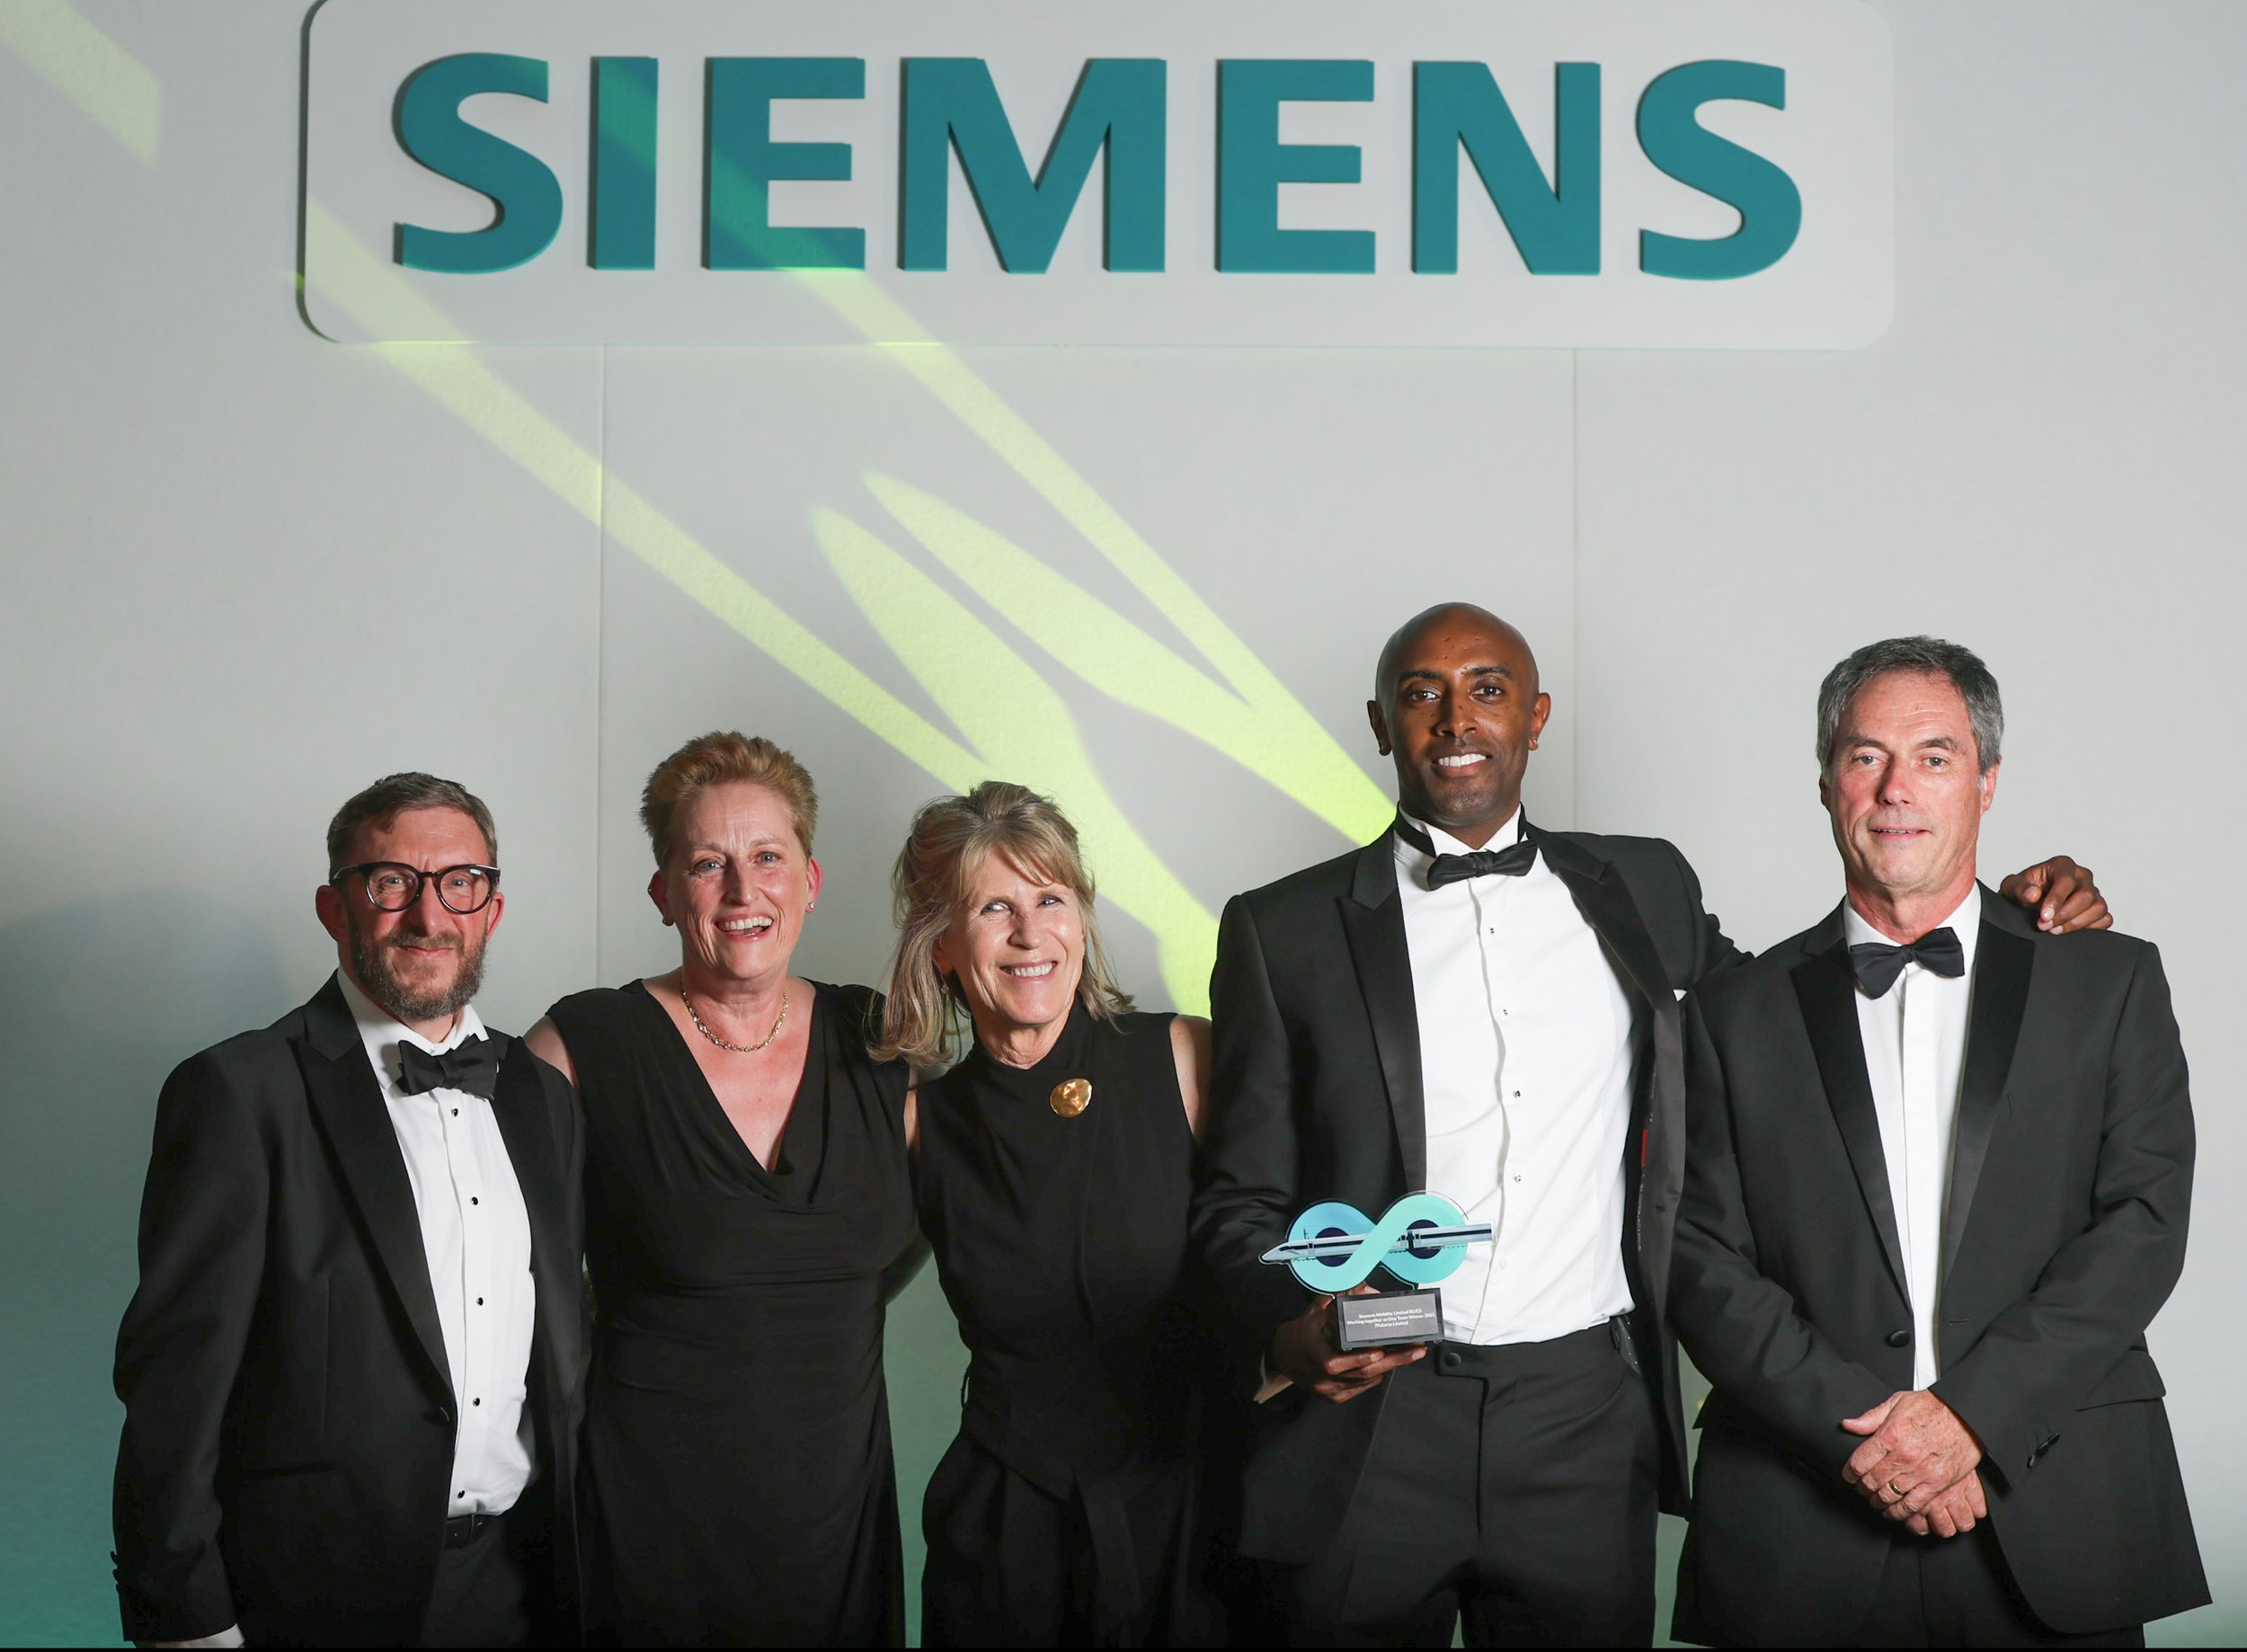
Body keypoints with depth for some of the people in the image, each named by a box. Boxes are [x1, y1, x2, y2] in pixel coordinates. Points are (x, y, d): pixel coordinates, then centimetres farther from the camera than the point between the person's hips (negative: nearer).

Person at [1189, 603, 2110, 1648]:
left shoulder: (1643, 890, 9)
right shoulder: (1284, 931, 2)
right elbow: (1240, 1197, 2)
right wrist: (1292, 1328, -19)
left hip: (1585, 1430, 2)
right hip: (1368, 1425, -1)